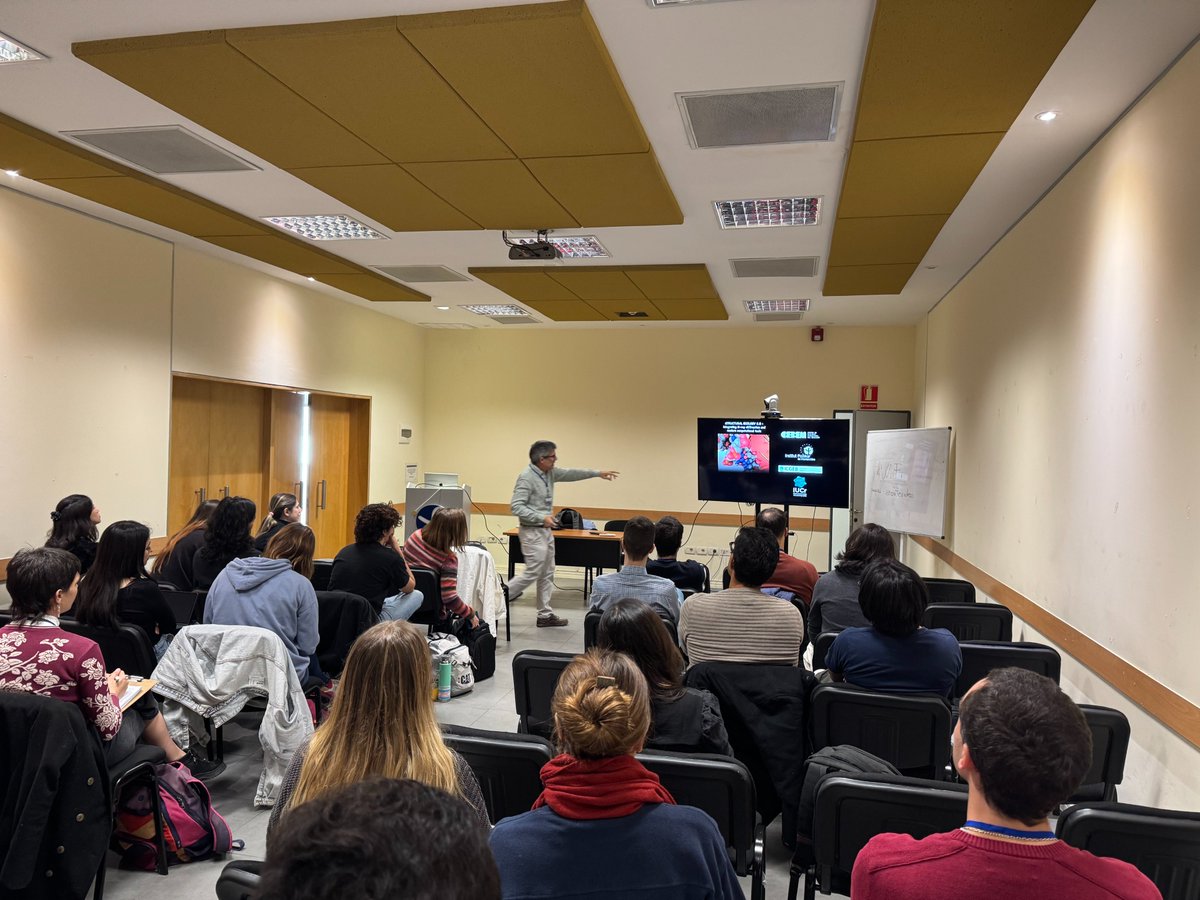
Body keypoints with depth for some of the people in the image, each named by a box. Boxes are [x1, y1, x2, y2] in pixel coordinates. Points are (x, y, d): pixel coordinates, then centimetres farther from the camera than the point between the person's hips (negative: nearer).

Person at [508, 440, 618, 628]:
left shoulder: (549, 473, 6)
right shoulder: (526, 477, -19)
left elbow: (571, 474, 17)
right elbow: (516, 507, -23)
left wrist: (597, 473, 17)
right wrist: (542, 517, -26)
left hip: (546, 531, 9)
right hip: (532, 532, -9)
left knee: (547, 575, 11)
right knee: (532, 574, -8)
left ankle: (545, 615, 16)